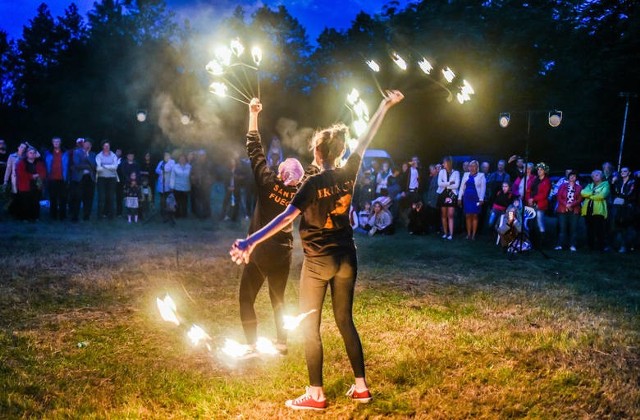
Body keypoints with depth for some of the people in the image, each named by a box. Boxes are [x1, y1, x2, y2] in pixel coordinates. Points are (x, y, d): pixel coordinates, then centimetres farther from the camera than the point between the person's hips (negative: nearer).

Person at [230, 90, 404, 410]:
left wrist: (251, 242, -30)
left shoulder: (313, 184, -15)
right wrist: (386, 105, 22)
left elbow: (286, 218, -25)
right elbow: (365, 139, 10)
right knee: (345, 321, 16)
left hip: (318, 261, -5)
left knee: (309, 326, 4)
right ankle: (361, 386, 19)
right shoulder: (348, 174, -2)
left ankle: (316, 395, 7)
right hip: (346, 258, 6)